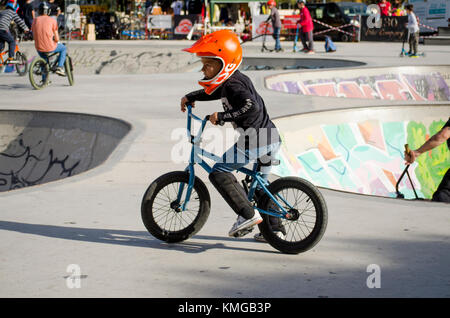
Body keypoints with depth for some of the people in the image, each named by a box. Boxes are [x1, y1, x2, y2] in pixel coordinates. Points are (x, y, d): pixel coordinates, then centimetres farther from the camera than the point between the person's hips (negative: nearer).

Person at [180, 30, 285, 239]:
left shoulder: (233, 84, -15)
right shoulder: (232, 80, 15)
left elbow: (251, 106, -31)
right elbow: (216, 92, 37)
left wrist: (222, 116, -26)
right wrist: (191, 97, 36)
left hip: (256, 139, -11)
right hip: (272, 138, 11)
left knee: (219, 173, -8)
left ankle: (248, 214, -12)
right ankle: (276, 229, 27)